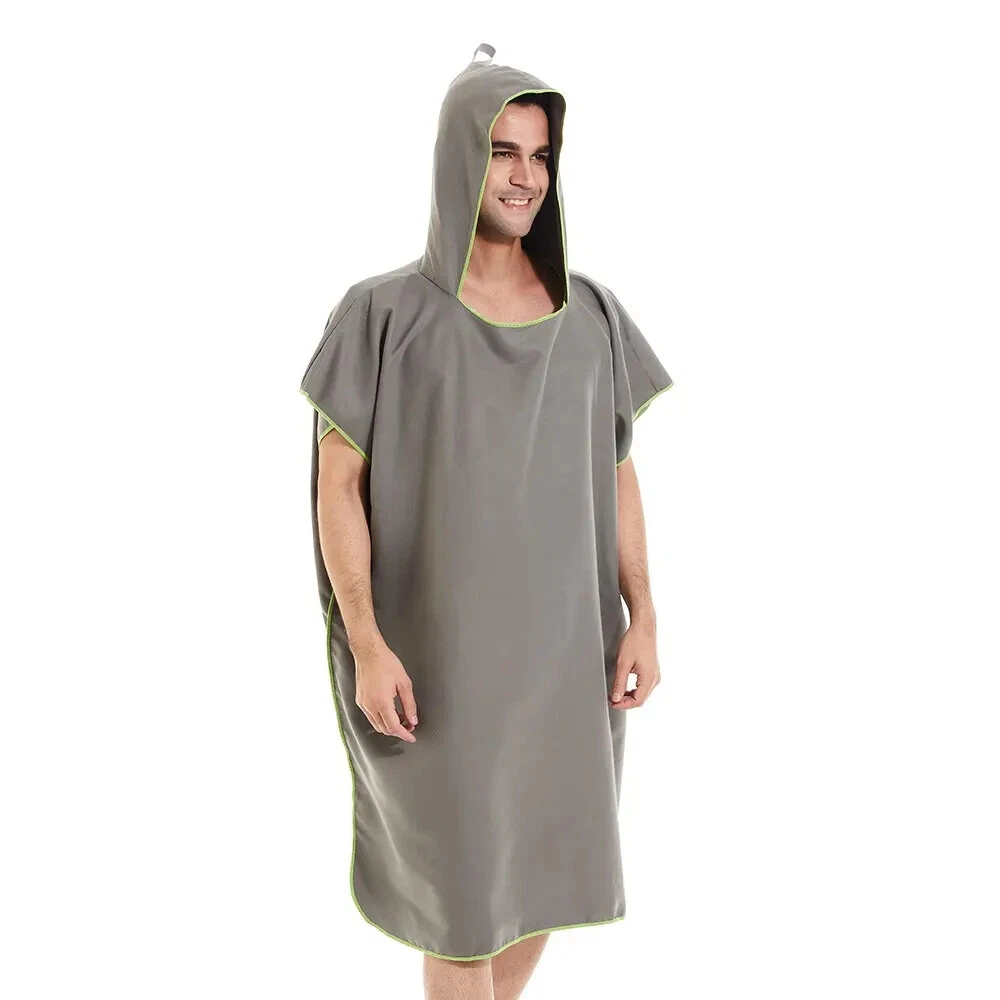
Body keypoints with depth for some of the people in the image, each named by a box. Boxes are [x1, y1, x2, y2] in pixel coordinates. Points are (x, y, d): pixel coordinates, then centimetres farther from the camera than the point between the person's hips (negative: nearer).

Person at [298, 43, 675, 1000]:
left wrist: (640, 617, 0)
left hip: (563, 635, 5)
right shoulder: (383, 313, -8)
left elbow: (616, 471, 7)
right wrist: (365, 644, -15)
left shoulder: (591, 315, 4)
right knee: (467, 879, 5)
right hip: (444, 640, -4)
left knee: (548, 859, 16)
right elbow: (337, 482, -8)